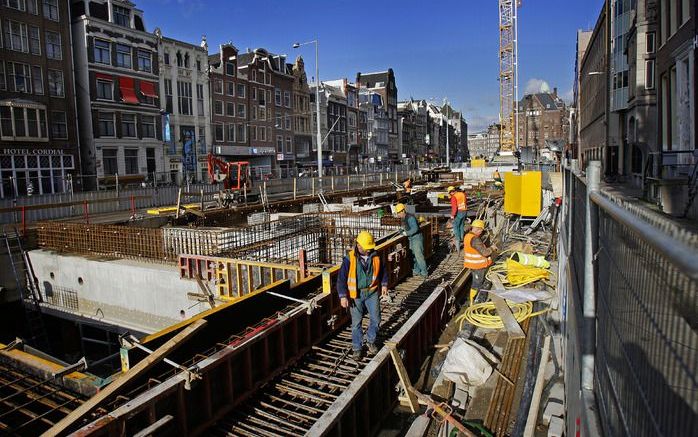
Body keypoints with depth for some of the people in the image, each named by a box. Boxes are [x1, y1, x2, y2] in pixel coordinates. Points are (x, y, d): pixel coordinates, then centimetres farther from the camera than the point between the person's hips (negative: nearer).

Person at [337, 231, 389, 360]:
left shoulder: (376, 256, -4)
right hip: (356, 294, -2)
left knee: (376, 319, 7)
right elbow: (341, 278, -11)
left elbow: (383, 270, 15)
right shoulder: (350, 259, -14)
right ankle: (357, 348, 23)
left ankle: (371, 341, 32)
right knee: (356, 323, 7)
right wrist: (343, 296, -14)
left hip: (372, 292, 3)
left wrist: (384, 284, 7)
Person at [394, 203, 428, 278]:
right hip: (411, 238, 10)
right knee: (413, 255, 13)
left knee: (419, 255, -9)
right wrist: (403, 231, 4)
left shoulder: (410, 217, -21)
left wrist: (407, 233, -20)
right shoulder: (404, 218, 9)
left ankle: (424, 272, -2)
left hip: (417, 237, -10)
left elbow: (415, 228, -26)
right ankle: (416, 271, 22)